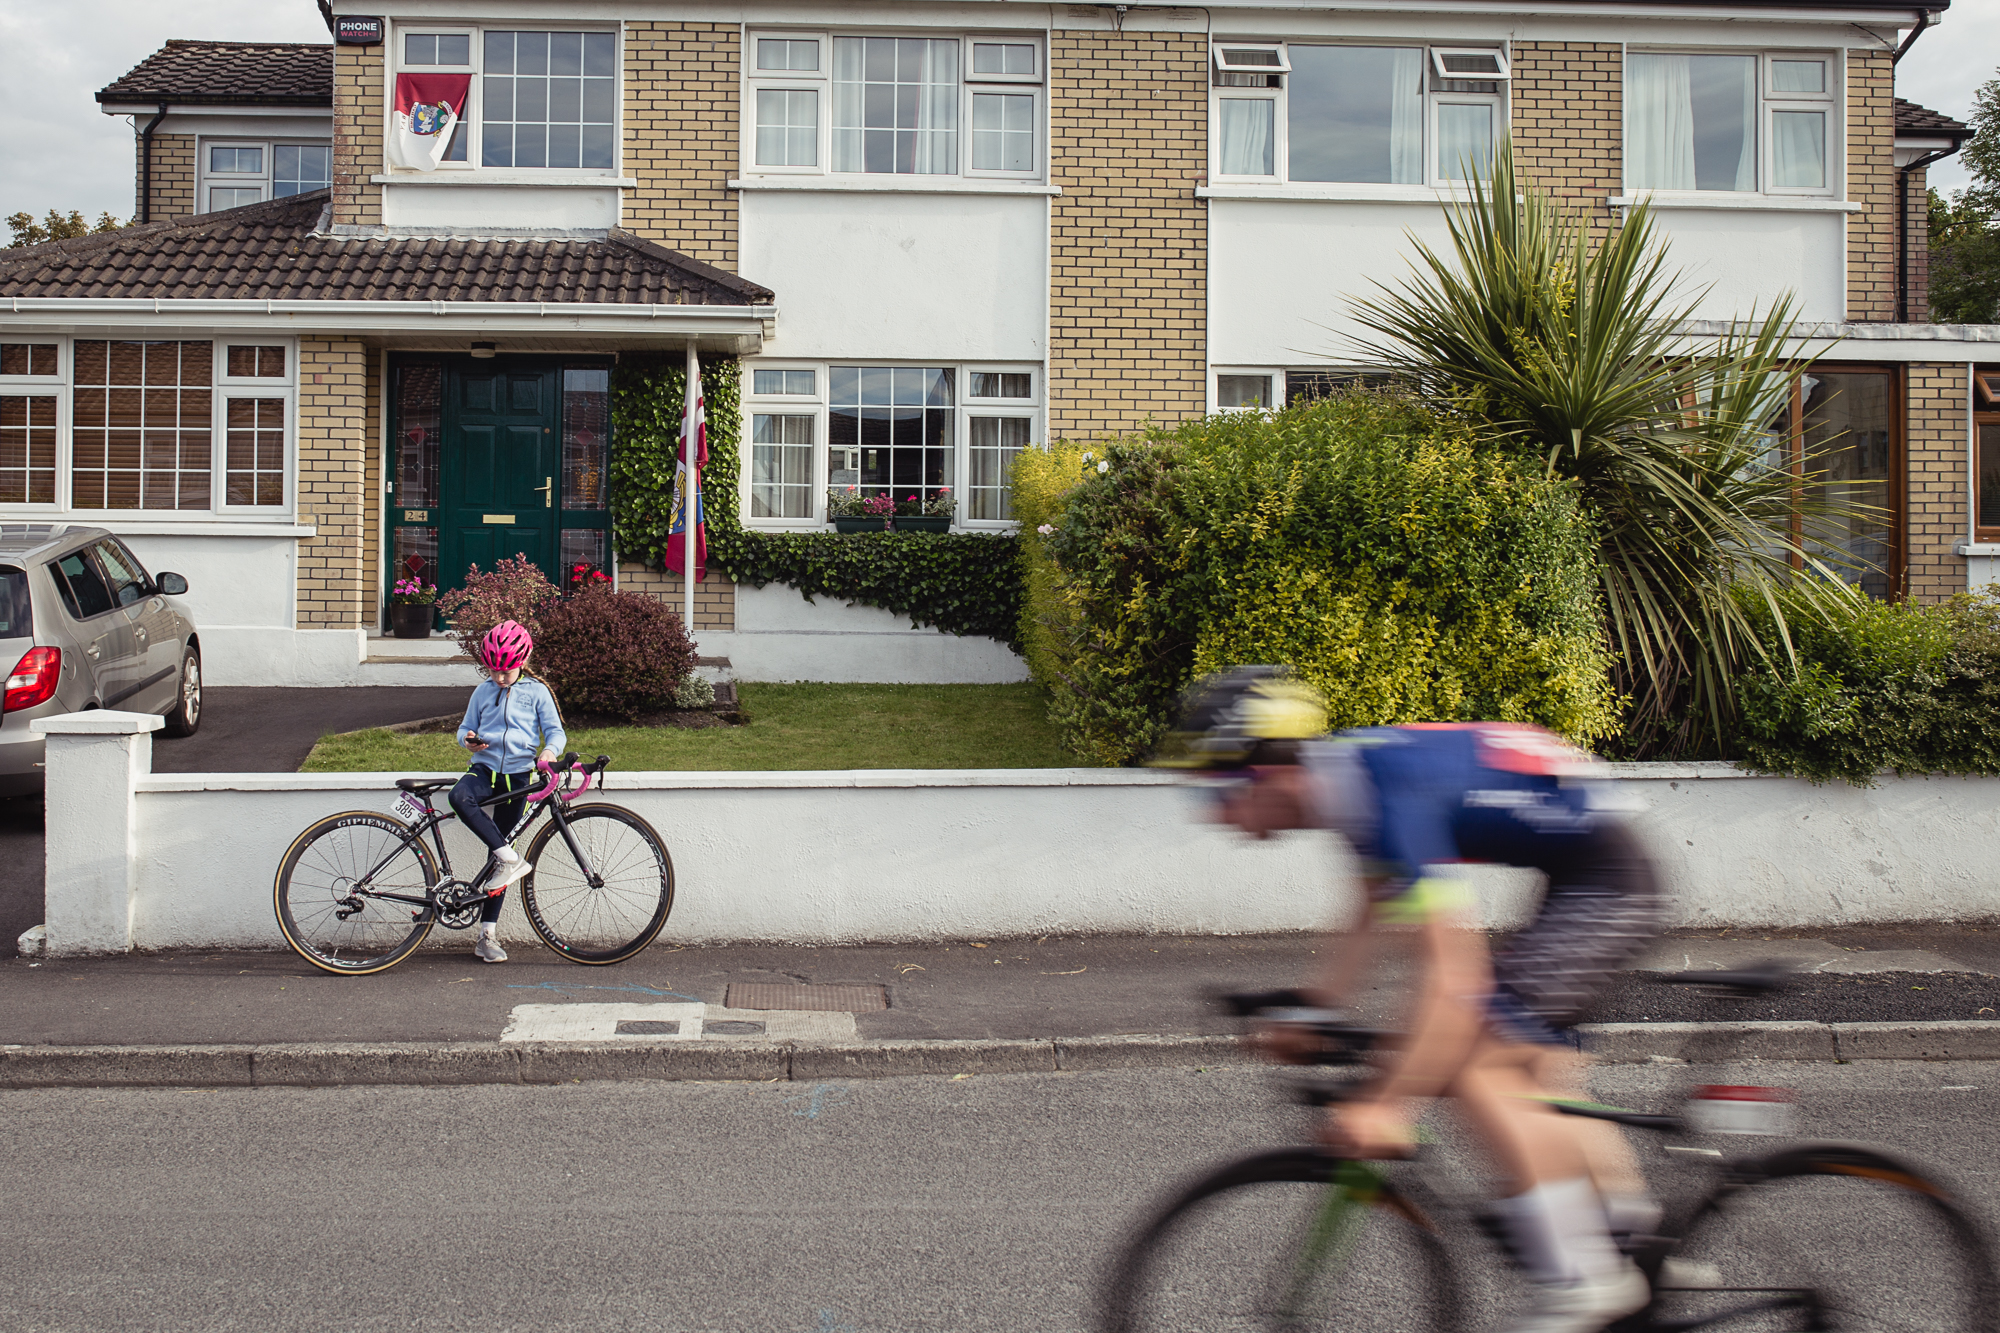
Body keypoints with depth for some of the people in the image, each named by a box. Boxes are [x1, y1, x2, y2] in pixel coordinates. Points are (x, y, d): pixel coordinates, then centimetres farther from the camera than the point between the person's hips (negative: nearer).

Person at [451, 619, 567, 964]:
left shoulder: (536, 692, 5)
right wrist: (468, 739, -7)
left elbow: (556, 730, 3)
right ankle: (511, 858, -32)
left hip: (518, 775, -1)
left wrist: (550, 749, -20)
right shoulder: (483, 692, 11)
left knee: (497, 854, 0)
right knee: (460, 797, -36)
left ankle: (487, 934, 5)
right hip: (484, 769, 1)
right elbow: (466, 727, 18)